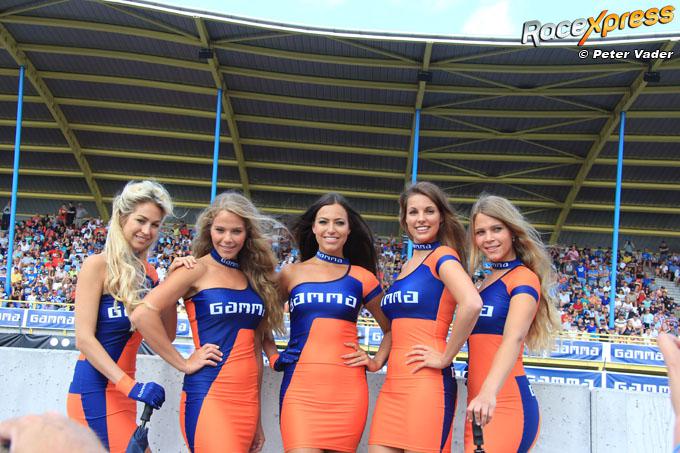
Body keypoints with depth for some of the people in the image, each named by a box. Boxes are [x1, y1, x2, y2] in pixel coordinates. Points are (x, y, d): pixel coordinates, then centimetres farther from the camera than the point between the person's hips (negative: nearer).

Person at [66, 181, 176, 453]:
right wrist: (130, 386, -23)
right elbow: (84, 338, -16)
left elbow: (166, 336, 9)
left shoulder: (147, 272, 9)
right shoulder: (99, 265, -10)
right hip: (96, 388, -7)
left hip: (121, 387, 7)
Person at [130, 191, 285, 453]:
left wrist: (257, 419, 17)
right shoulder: (199, 269, -3)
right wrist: (183, 363, -10)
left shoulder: (253, 277, 15)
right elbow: (143, 314, -14)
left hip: (248, 399, 6)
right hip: (209, 394, -6)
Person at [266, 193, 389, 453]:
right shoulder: (291, 273, 10)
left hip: (347, 389, 1)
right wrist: (274, 358, 8)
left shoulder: (361, 277, 9)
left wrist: (376, 362, 7)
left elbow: (391, 327, 20)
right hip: (300, 385, -1)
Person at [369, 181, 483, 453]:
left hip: (426, 381, -8)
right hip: (393, 382, 8)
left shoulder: (443, 256, -5)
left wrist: (445, 358, -17)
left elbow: (471, 304, -23)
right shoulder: (407, 266, 20)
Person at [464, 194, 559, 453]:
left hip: (505, 403, -8)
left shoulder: (524, 278, -7)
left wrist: (489, 393, -38)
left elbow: (513, 339, -24)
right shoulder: (486, 283, 18)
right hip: (480, 401, 8)